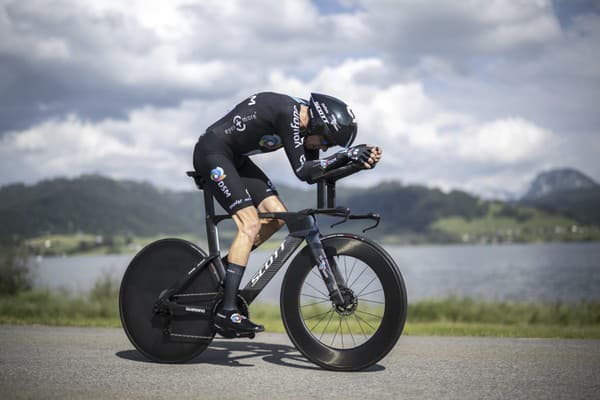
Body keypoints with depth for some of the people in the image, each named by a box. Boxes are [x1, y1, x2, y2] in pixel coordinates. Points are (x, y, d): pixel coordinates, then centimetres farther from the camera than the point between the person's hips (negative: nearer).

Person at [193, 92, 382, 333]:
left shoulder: (306, 119, 2)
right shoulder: (288, 113, -25)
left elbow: (313, 174, 1)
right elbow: (302, 171, -28)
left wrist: (357, 157, -8)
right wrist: (346, 155, -28)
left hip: (233, 157, 10)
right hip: (211, 152, -9)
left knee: (277, 215, 3)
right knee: (250, 223, -18)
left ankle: (222, 267, 15)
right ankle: (226, 311, -17)